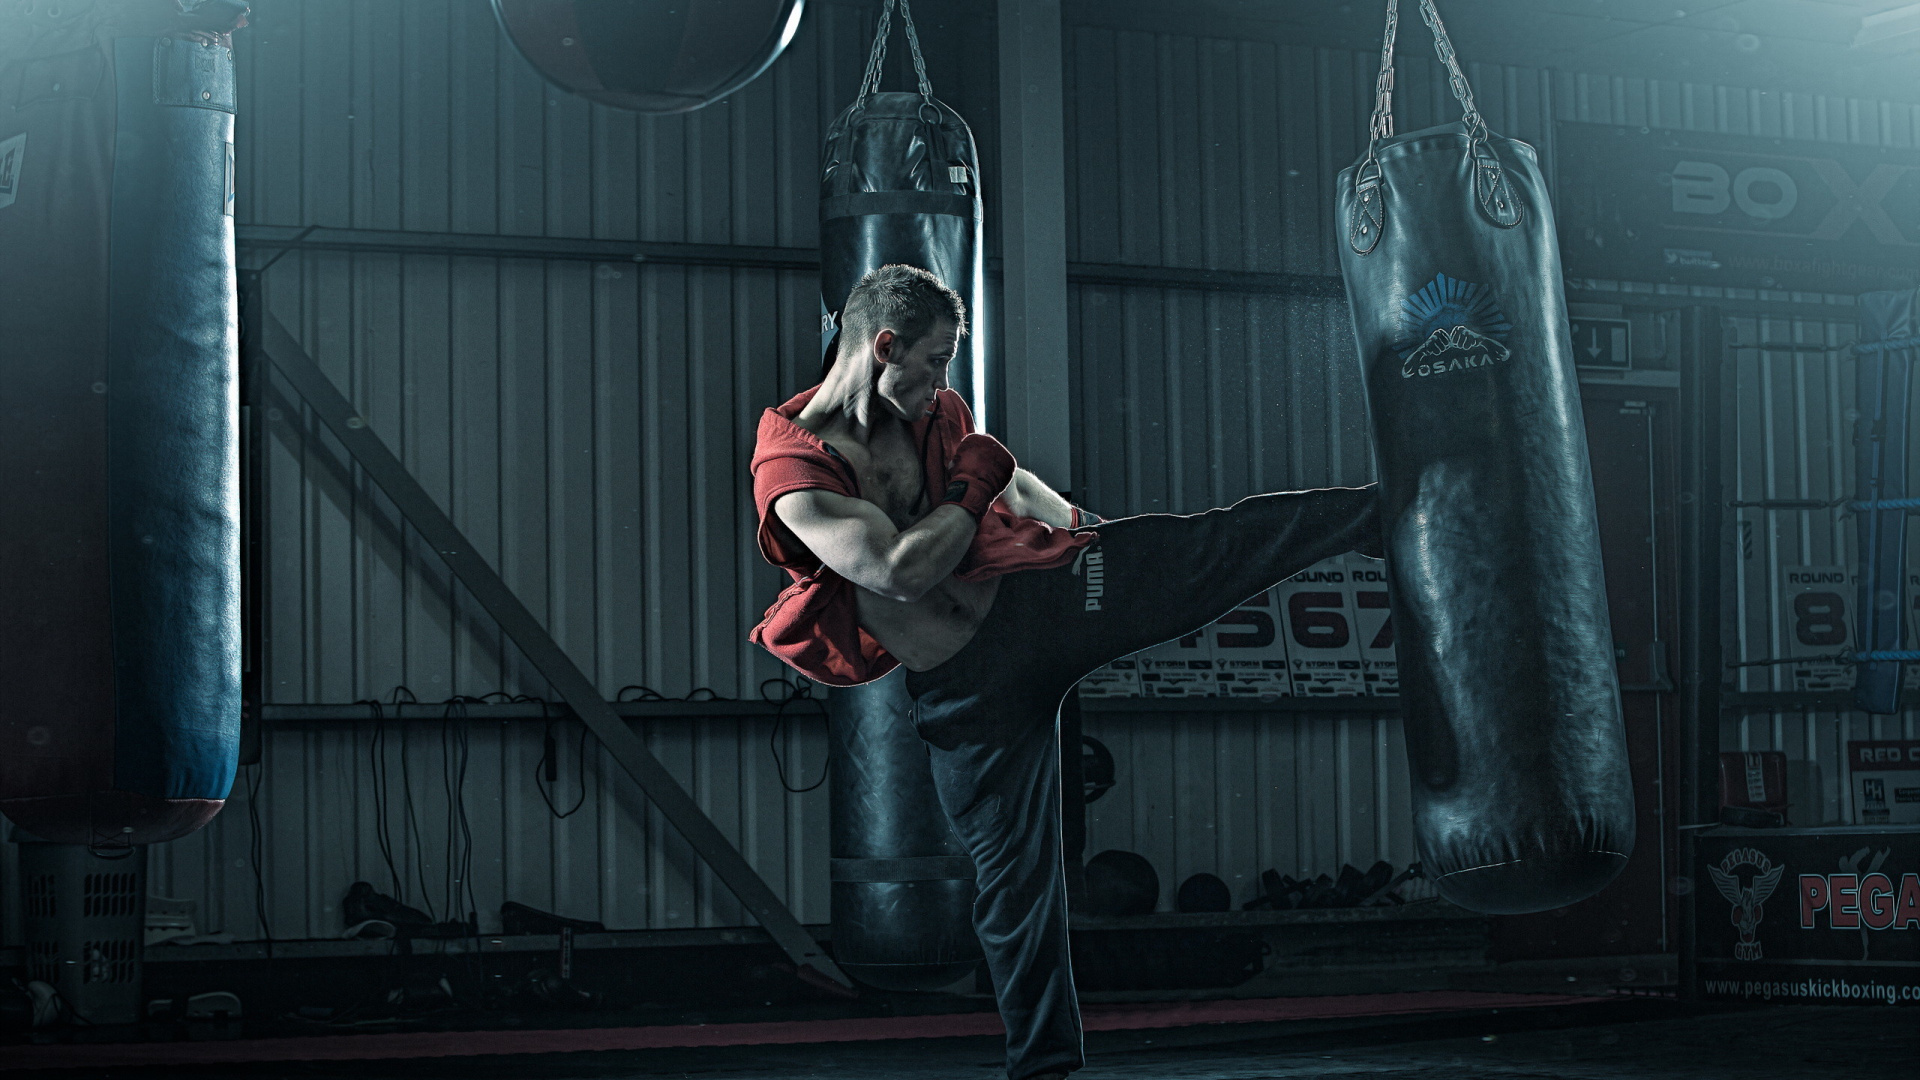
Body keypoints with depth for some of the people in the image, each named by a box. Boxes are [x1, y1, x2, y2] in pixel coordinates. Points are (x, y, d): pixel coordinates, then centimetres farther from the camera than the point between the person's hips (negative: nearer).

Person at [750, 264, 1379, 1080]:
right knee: (1014, 873, 3)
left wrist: (1083, 529, 20)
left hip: (1040, 593, 4)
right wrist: (973, 489, -13)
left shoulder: (932, 411, 2)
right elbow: (901, 569, -26)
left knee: (1223, 544, -9)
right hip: (968, 684, -4)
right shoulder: (791, 474, -18)